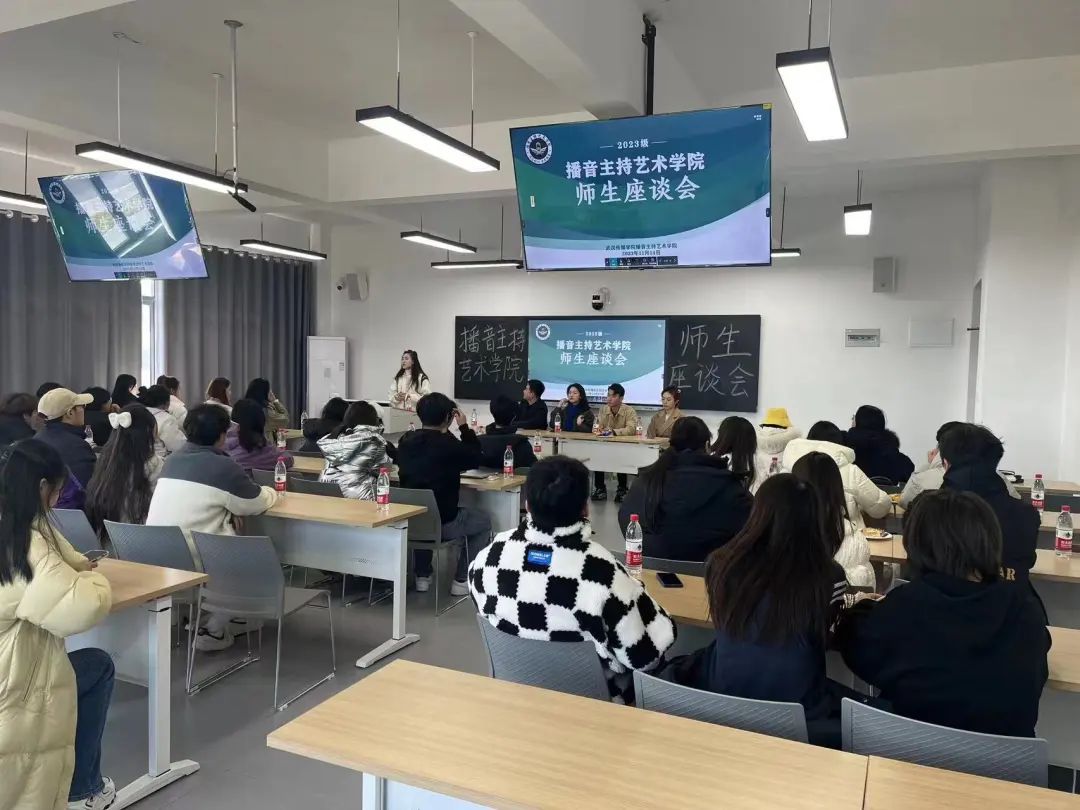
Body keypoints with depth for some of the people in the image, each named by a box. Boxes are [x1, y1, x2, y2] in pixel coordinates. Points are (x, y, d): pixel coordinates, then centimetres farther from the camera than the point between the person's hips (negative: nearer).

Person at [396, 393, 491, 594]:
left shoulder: (406, 441, -2)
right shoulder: (450, 445, -16)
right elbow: (478, 458, 1)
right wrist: (464, 427, 5)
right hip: (442, 522, -5)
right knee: (483, 521, 22)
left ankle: (422, 575, 37)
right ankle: (462, 580, 18)